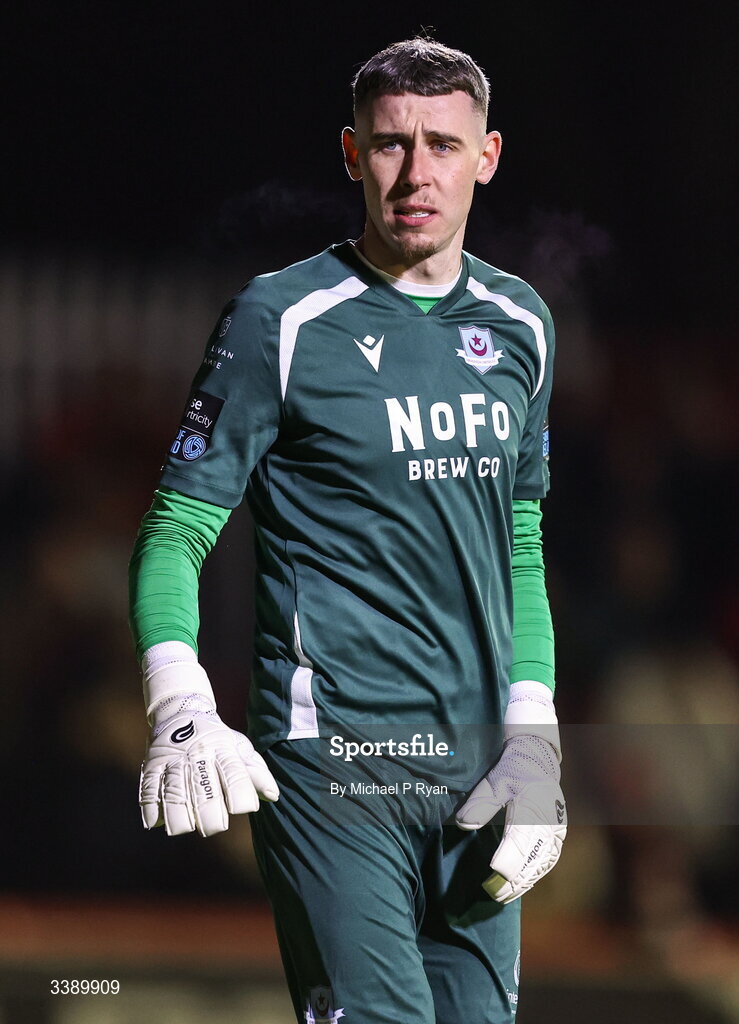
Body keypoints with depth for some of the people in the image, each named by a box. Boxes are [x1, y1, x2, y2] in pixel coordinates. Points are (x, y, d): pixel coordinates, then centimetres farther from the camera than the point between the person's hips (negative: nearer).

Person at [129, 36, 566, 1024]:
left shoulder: (519, 325, 12)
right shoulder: (281, 320, -5)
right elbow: (176, 530, -4)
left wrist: (534, 735, 9)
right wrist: (179, 708, -20)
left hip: (479, 773, 6)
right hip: (334, 761, -6)